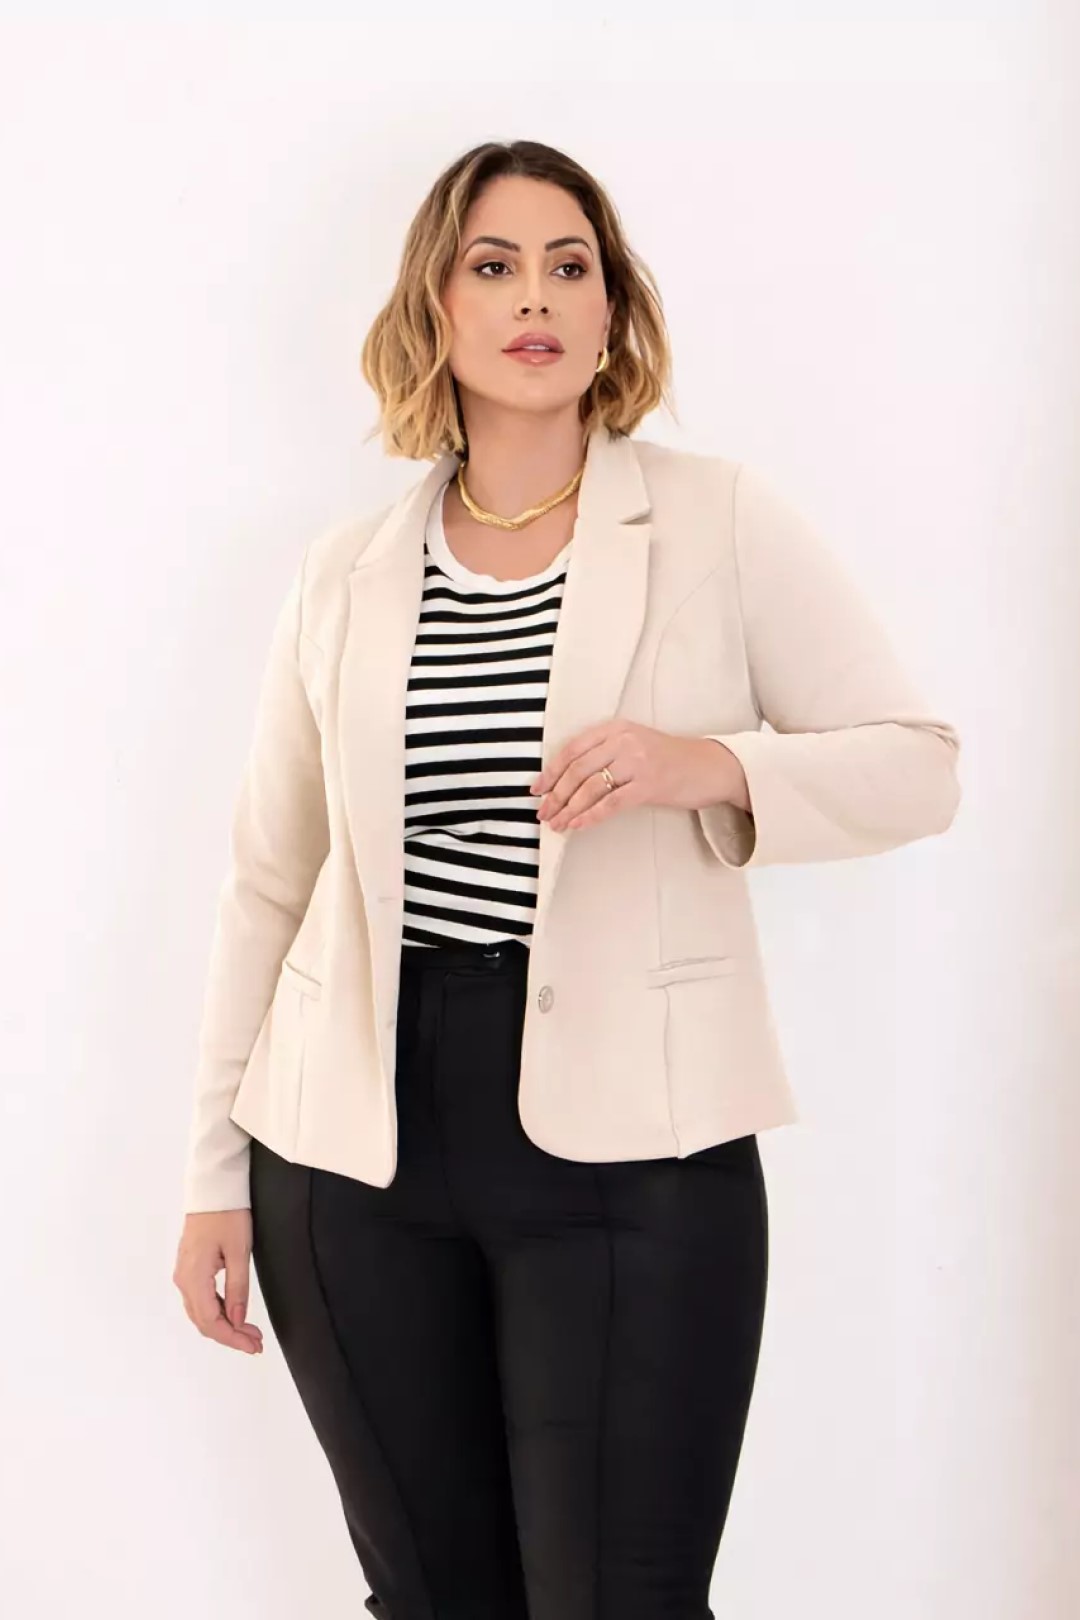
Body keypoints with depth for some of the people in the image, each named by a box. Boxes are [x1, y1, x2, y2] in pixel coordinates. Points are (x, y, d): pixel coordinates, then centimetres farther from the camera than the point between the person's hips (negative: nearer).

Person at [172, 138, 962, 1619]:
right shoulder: (346, 577, 8)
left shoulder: (723, 523, 1)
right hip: (359, 1149, 3)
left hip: (628, 1143, -3)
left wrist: (709, 765, -18)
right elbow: (268, 882, 11)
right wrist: (217, 1168, 9)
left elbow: (918, 766, 0)